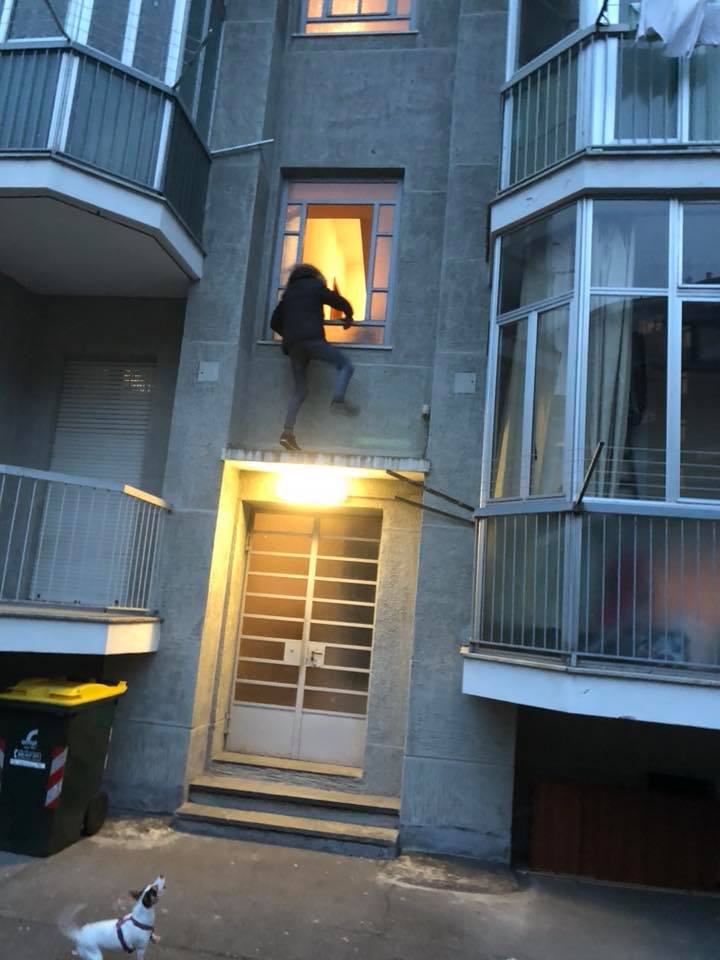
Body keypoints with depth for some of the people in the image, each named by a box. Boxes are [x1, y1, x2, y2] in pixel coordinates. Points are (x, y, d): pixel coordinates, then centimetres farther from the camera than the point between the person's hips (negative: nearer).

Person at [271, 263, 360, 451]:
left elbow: (275, 322, 26)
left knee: (300, 390, 6)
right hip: (312, 338, -5)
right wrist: (348, 317, 29)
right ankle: (338, 400, -28)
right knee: (345, 365, -1)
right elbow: (340, 302, 11)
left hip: (292, 344, 5)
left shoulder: (288, 293, 28)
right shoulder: (316, 287, 14)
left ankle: (288, 432, -8)